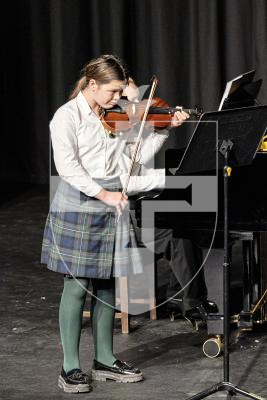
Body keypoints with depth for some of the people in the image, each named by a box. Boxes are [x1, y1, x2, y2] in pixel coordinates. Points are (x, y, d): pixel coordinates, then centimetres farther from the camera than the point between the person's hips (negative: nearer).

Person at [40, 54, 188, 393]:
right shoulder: (68, 116, -8)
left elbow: (139, 155, 10)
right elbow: (66, 165, -18)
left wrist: (166, 129, 0)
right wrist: (103, 194, -24)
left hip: (112, 206, 6)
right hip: (78, 206, -6)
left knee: (105, 283, 10)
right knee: (77, 284, -4)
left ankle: (104, 360, 20)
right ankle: (70, 368, 1)